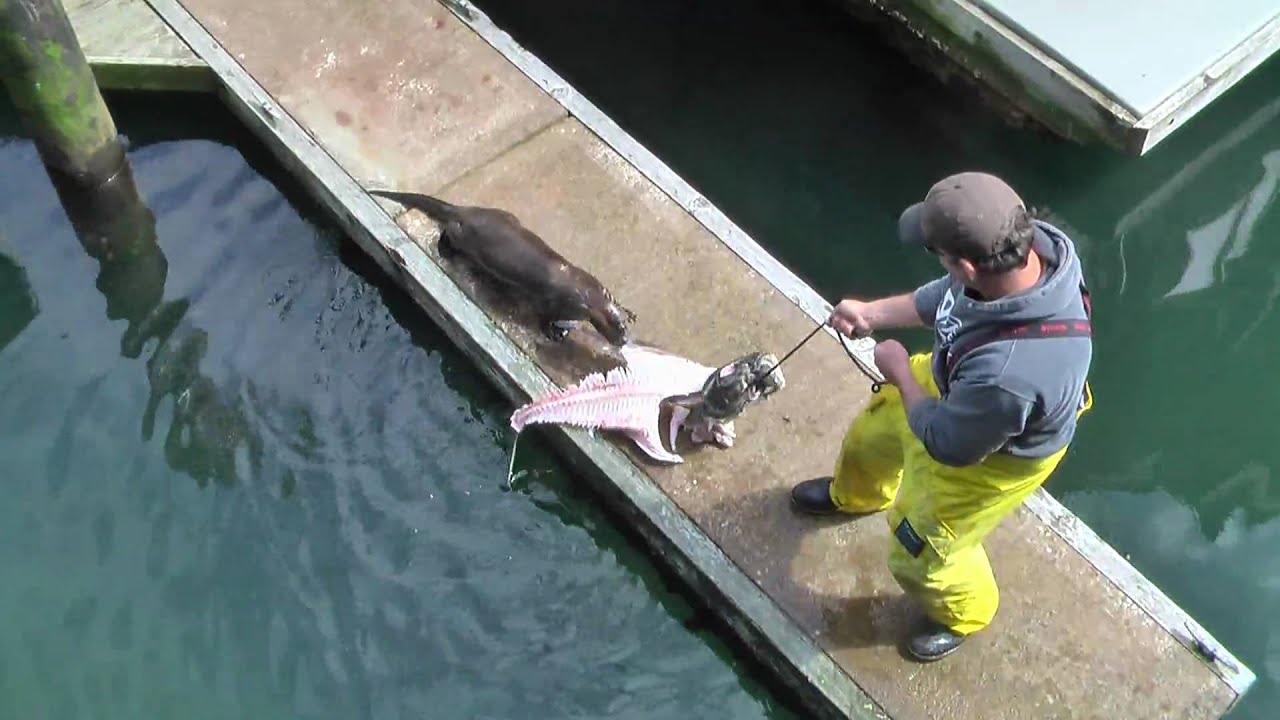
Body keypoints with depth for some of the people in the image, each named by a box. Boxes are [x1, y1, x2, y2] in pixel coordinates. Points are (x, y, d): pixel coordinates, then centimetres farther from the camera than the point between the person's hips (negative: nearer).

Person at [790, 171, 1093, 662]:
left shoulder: (1009, 372, -50)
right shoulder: (1031, 243, -29)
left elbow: (948, 445, -27)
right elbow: (949, 295, -5)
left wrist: (901, 373, -14)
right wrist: (873, 313, 1)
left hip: (991, 455, -7)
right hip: (952, 382, 7)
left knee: (919, 553, 17)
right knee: (872, 433, 32)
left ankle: (964, 615, 53)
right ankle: (857, 496, 69)